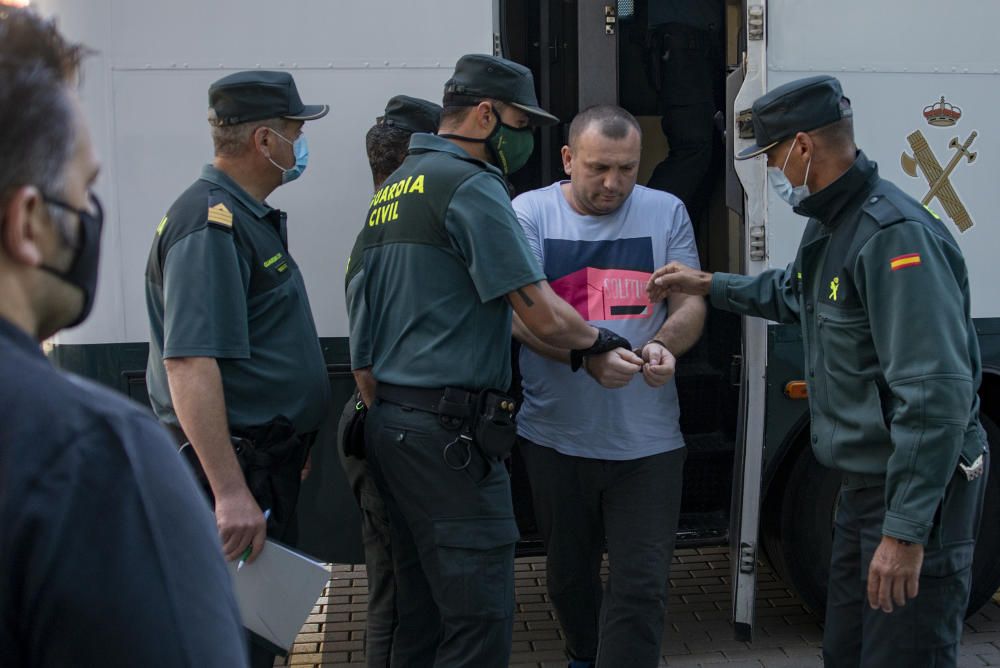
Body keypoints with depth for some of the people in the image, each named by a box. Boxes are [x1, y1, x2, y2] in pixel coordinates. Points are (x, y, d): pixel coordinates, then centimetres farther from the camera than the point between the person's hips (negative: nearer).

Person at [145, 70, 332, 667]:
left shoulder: (252, 217, 15)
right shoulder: (210, 223, -19)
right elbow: (189, 364, -28)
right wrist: (230, 492, -32)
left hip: (267, 462, 10)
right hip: (235, 466, -10)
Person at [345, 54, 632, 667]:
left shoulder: (393, 189, 17)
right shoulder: (472, 186, -11)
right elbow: (546, 318, -15)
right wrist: (600, 339, 5)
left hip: (390, 425, 10)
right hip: (450, 432, -10)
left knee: (423, 607, 15)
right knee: (482, 618, -5)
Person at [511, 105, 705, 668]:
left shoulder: (667, 212, 3)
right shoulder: (531, 213, -3)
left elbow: (691, 305, 2)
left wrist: (664, 344, -21)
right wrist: (591, 357, -29)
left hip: (647, 437, 0)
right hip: (556, 434, 0)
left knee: (641, 586, -2)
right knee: (568, 573, 19)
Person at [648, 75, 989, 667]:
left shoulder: (896, 236, -24)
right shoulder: (831, 225, 9)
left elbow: (936, 395, -30)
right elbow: (793, 294, 33)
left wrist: (906, 530, -30)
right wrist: (709, 284, 29)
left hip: (919, 488, -10)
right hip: (866, 481, 10)